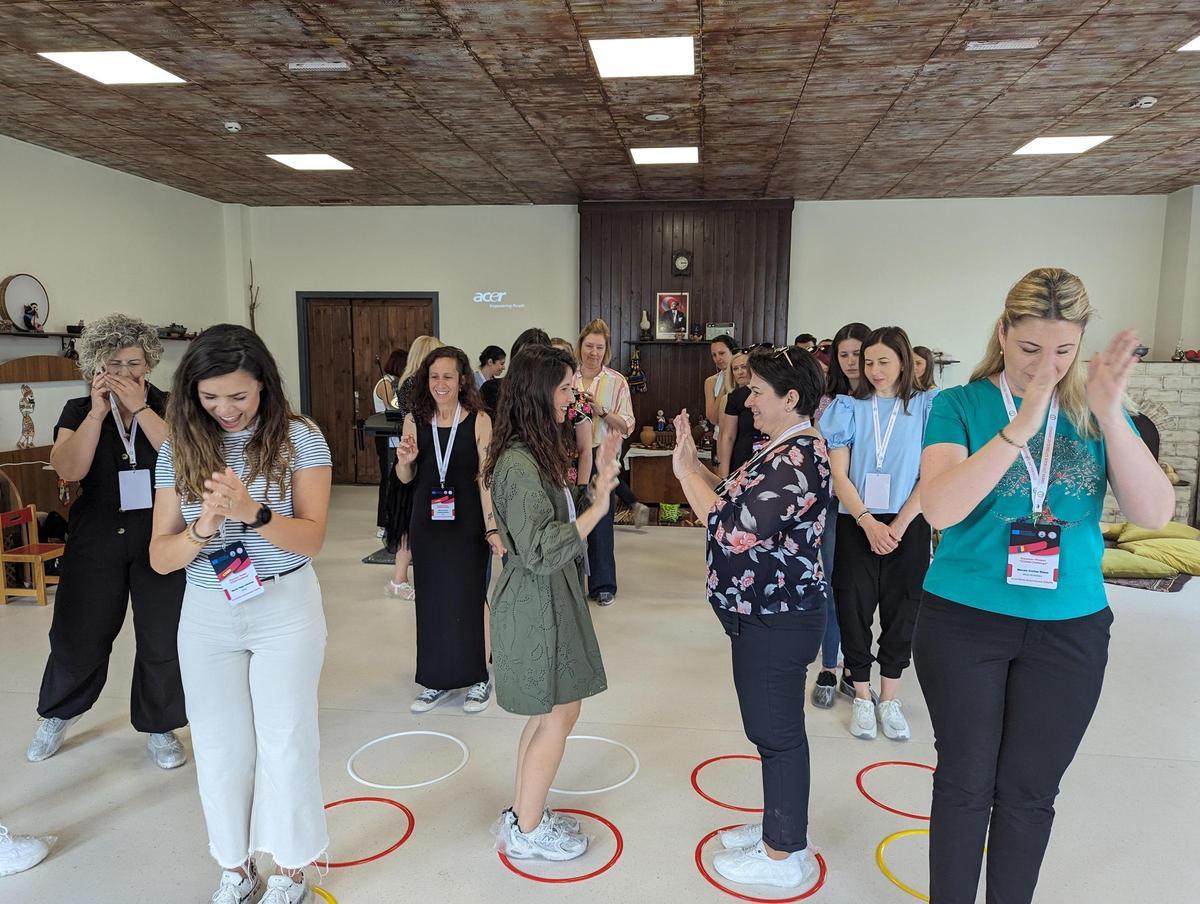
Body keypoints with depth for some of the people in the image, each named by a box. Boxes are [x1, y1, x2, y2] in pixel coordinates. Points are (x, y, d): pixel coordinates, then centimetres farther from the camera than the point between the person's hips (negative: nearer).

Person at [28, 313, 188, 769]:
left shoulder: (168, 407, 0)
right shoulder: (78, 412, 4)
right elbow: (68, 469, -12)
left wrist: (140, 407, -20)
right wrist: (98, 412, -17)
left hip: (161, 539, -1)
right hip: (95, 542, 2)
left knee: (162, 641, 3)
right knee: (77, 637, 10)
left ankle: (160, 728, 23)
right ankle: (56, 716, 39)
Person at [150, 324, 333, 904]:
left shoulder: (299, 437, -9)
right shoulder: (180, 448, 0)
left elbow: (311, 538, -14)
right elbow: (159, 558, -2)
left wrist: (252, 512, -31)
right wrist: (203, 529, -23)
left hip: (286, 606, -3)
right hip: (206, 613, 3)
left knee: (285, 741, 8)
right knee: (219, 745, 13)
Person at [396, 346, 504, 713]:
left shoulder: (478, 420, -8)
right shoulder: (415, 420, 1)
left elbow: (486, 478, -10)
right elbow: (406, 478, 9)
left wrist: (492, 529, -15)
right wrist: (405, 461, -13)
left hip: (466, 521, -3)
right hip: (426, 521, 4)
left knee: (468, 598, 5)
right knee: (431, 600, 12)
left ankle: (477, 678, 23)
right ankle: (436, 680, 27)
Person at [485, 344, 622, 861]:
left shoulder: (538, 452, 7)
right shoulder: (518, 464, -23)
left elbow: (564, 516, 9)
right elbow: (540, 551, -25)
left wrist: (600, 476, 3)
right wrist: (598, 507, -25)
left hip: (551, 599, 10)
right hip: (536, 603, -10)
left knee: (548, 716, 19)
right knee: (558, 718, 5)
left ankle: (523, 816, 35)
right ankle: (526, 832, 23)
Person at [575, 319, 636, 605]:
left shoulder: (616, 382, 0)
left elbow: (626, 426, -3)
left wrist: (601, 411, -16)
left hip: (601, 456, -1)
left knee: (600, 521, 2)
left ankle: (602, 584, 16)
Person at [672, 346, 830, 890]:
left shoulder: (797, 460, -23)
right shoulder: (782, 449, 12)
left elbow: (734, 528, -29)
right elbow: (735, 499, 14)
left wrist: (685, 471, -19)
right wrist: (693, 463, 4)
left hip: (776, 621, -10)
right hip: (765, 614, 10)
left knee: (776, 732, 4)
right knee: (771, 727, 21)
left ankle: (784, 855, 21)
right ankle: (779, 824, 38)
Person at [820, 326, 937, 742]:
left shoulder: (926, 406, 0)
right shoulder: (849, 407, 2)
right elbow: (838, 474, -3)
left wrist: (898, 526, -11)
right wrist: (869, 522, -14)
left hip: (908, 525, 0)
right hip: (857, 524, 0)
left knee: (900, 610, 8)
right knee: (854, 607, 3)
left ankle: (889, 698, 25)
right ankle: (862, 697, 21)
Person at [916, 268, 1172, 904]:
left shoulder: (1095, 413, 1)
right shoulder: (961, 406, -8)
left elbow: (1154, 513, -10)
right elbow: (940, 508, -23)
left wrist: (1110, 415, -21)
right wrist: (1021, 425, -30)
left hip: (1070, 629, 3)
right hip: (964, 622, -2)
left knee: (1029, 792, 15)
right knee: (966, 782, 10)